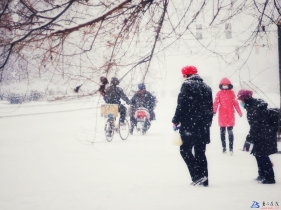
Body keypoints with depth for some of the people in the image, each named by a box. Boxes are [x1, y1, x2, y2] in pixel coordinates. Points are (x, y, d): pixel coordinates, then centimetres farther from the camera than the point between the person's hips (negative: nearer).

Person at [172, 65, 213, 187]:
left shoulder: (187, 85, -6)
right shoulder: (207, 88, 15)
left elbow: (181, 105, -12)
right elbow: (211, 108, 19)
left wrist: (176, 121, -5)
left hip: (189, 125, -7)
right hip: (203, 127, 7)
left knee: (185, 150, 1)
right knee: (200, 152, 11)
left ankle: (197, 175, -12)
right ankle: (204, 179, 10)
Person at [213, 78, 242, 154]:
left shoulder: (232, 93, 2)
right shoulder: (219, 93, -1)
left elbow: (235, 103, 5)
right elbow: (216, 102, -11)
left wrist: (239, 112, 4)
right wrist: (214, 111, -27)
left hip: (230, 116, 0)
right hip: (222, 116, 0)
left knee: (230, 132, 1)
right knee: (222, 132, 7)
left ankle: (231, 148, 5)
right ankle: (224, 148, 15)